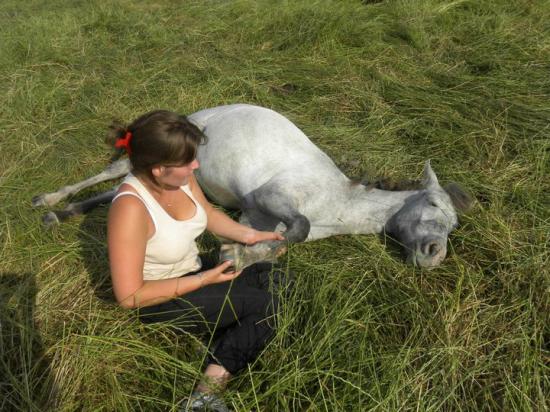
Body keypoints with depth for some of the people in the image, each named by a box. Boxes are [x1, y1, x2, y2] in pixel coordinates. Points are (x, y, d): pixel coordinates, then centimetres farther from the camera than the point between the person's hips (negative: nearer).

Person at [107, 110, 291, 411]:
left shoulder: (179, 176, -12)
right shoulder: (130, 208, -33)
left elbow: (208, 213, 10)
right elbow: (129, 296, -27)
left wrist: (249, 235, -5)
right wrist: (204, 280, -24)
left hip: (193, 271, 8)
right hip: (159, 299, -8)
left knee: (277, 283, 0)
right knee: (265, 306, -16)